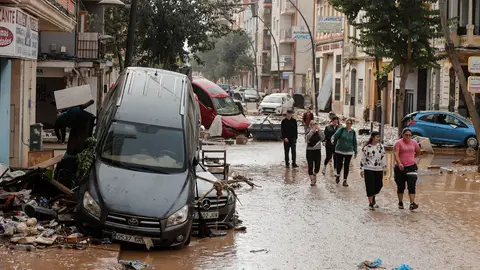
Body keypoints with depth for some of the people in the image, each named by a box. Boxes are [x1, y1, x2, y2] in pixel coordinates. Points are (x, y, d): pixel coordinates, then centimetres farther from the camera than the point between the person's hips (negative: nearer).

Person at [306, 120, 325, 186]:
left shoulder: (318, 133, 4)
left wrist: (319, 130, -21)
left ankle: (314, 174, 32)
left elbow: (323, 137, -16)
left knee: (317, 166, 2)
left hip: (317, 151, 2)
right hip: (310, 151, -2)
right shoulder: (309, 132, -2)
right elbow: (308, 137, -25)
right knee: (310, 166, -3)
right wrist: (312, 130, -31)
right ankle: (312, 180, 6)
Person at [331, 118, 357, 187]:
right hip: (339, 151, -1)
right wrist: (332, 139, -35)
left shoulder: (353, 132, 4)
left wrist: (355, 152, 12)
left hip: (349, 152, 1)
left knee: (346, 166, 1)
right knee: (339, 164, 2)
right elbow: (335, 135, -13)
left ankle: (345, 180, 10)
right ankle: (338, 175, 33)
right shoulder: (342, 129, -4)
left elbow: (354, 143, 11)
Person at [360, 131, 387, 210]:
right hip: (368, 170, -4)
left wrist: (384, 168, 10)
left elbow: (383, 157, 11)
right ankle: (370, 203, 4)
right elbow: (363, 159, 0)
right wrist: (361, 169, -2)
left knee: (378, 185, 6)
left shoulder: (381, 146, 6)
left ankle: (373, 197, 33)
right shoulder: (366, 147, -4)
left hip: (378, 170, 4)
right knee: (370, 187, -6)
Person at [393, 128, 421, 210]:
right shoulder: (398, 143, -6)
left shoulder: (414, 142, 6)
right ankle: (400, 203, 25)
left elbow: (419, 152, 24)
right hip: (400, 167, -2)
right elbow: (395, 154, -19)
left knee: (412, 186, -12)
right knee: (400, 186, 9)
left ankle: (412, 203, -20)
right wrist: (399, 163, -33)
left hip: (411, 167, 2)